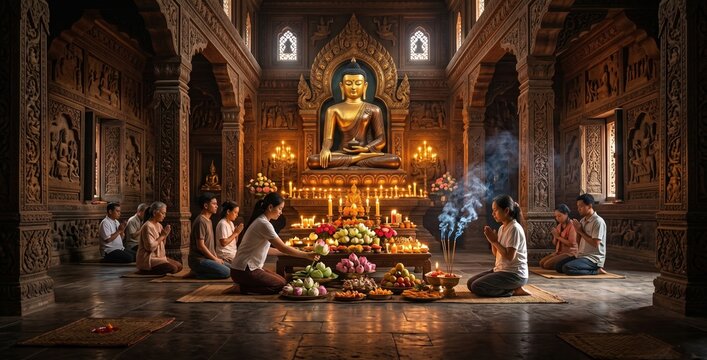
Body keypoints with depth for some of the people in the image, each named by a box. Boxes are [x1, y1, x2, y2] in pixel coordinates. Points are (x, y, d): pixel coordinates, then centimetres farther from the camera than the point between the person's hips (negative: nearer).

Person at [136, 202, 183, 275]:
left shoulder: (159, 225, 11)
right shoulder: (148, 226, -17)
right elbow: (150, 247, -24)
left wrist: (165, 235, -1)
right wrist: (162, 235, -16)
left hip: (159, 257, 9)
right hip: (148, 260, -9)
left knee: (179, 266, -3)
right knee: (173, 268, -22)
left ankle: (154, 269, 4)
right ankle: (146, 271, -8)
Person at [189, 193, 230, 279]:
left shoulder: (208, 221, 16)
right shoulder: (200, 221, -15)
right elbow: (200, 246, -19)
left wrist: (216, 258, 7)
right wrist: (215, 259, -12)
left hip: (207, 258, 10)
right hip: (199, 260, -10)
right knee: (226, 272, -21)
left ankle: (199, 271, 8)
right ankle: (199, 274, -7)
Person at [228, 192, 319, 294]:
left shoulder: (260, 221, 11)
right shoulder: (264, 224, -20)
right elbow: (282, 248, -20)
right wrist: (307, 255, -13)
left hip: (250, 268, 10)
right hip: (243, 271, -10)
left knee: (283, 281, 8)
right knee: (280, 286, -9)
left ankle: (243, 285, 8)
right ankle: (241, 288, -6)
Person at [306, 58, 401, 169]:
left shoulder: (374, 110, 10)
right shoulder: (333, 110, 10)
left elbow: (381, 139, 7)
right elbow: (328, 138, 3)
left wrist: (366, 149, -15)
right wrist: (325, 149, -22)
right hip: (343, 153, 2)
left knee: (395, 161, -30)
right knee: (312, 161, -31)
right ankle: (367, 157, -24)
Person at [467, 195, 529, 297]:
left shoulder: (514, 228, -17)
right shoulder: (502, 228, 11)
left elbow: (509, 256, -23)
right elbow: (497, 254, 13)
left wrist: (495, 241, -18)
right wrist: (492, 241, -3)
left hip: (514, 274, -10)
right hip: (501, 269, 10)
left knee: (476, 287, -18)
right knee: (470, 283, 5)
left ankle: (514, 290, -4)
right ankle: (512, 288, 6)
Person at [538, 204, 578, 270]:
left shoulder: (571, 226, -12)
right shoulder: (559, 226, 11)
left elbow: (571, 244, -20)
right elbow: (555, 243, 15)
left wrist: (558, 237, -15)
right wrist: (555, 236, -6)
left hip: (569, 253, -8)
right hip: (559, 252, 8)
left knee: (547, 264, -20)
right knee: (542, 263, -6)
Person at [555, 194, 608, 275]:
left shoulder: (598, 221, -14)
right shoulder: (583, 220, 11)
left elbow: (595, 243, -20)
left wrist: (581, 231, -14)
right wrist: (577, 230, -2)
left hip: (593, 258, -9)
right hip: (581, 255, 9)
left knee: (566, 268, -27)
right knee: (558, 266, -1)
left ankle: (596, 270, -8)